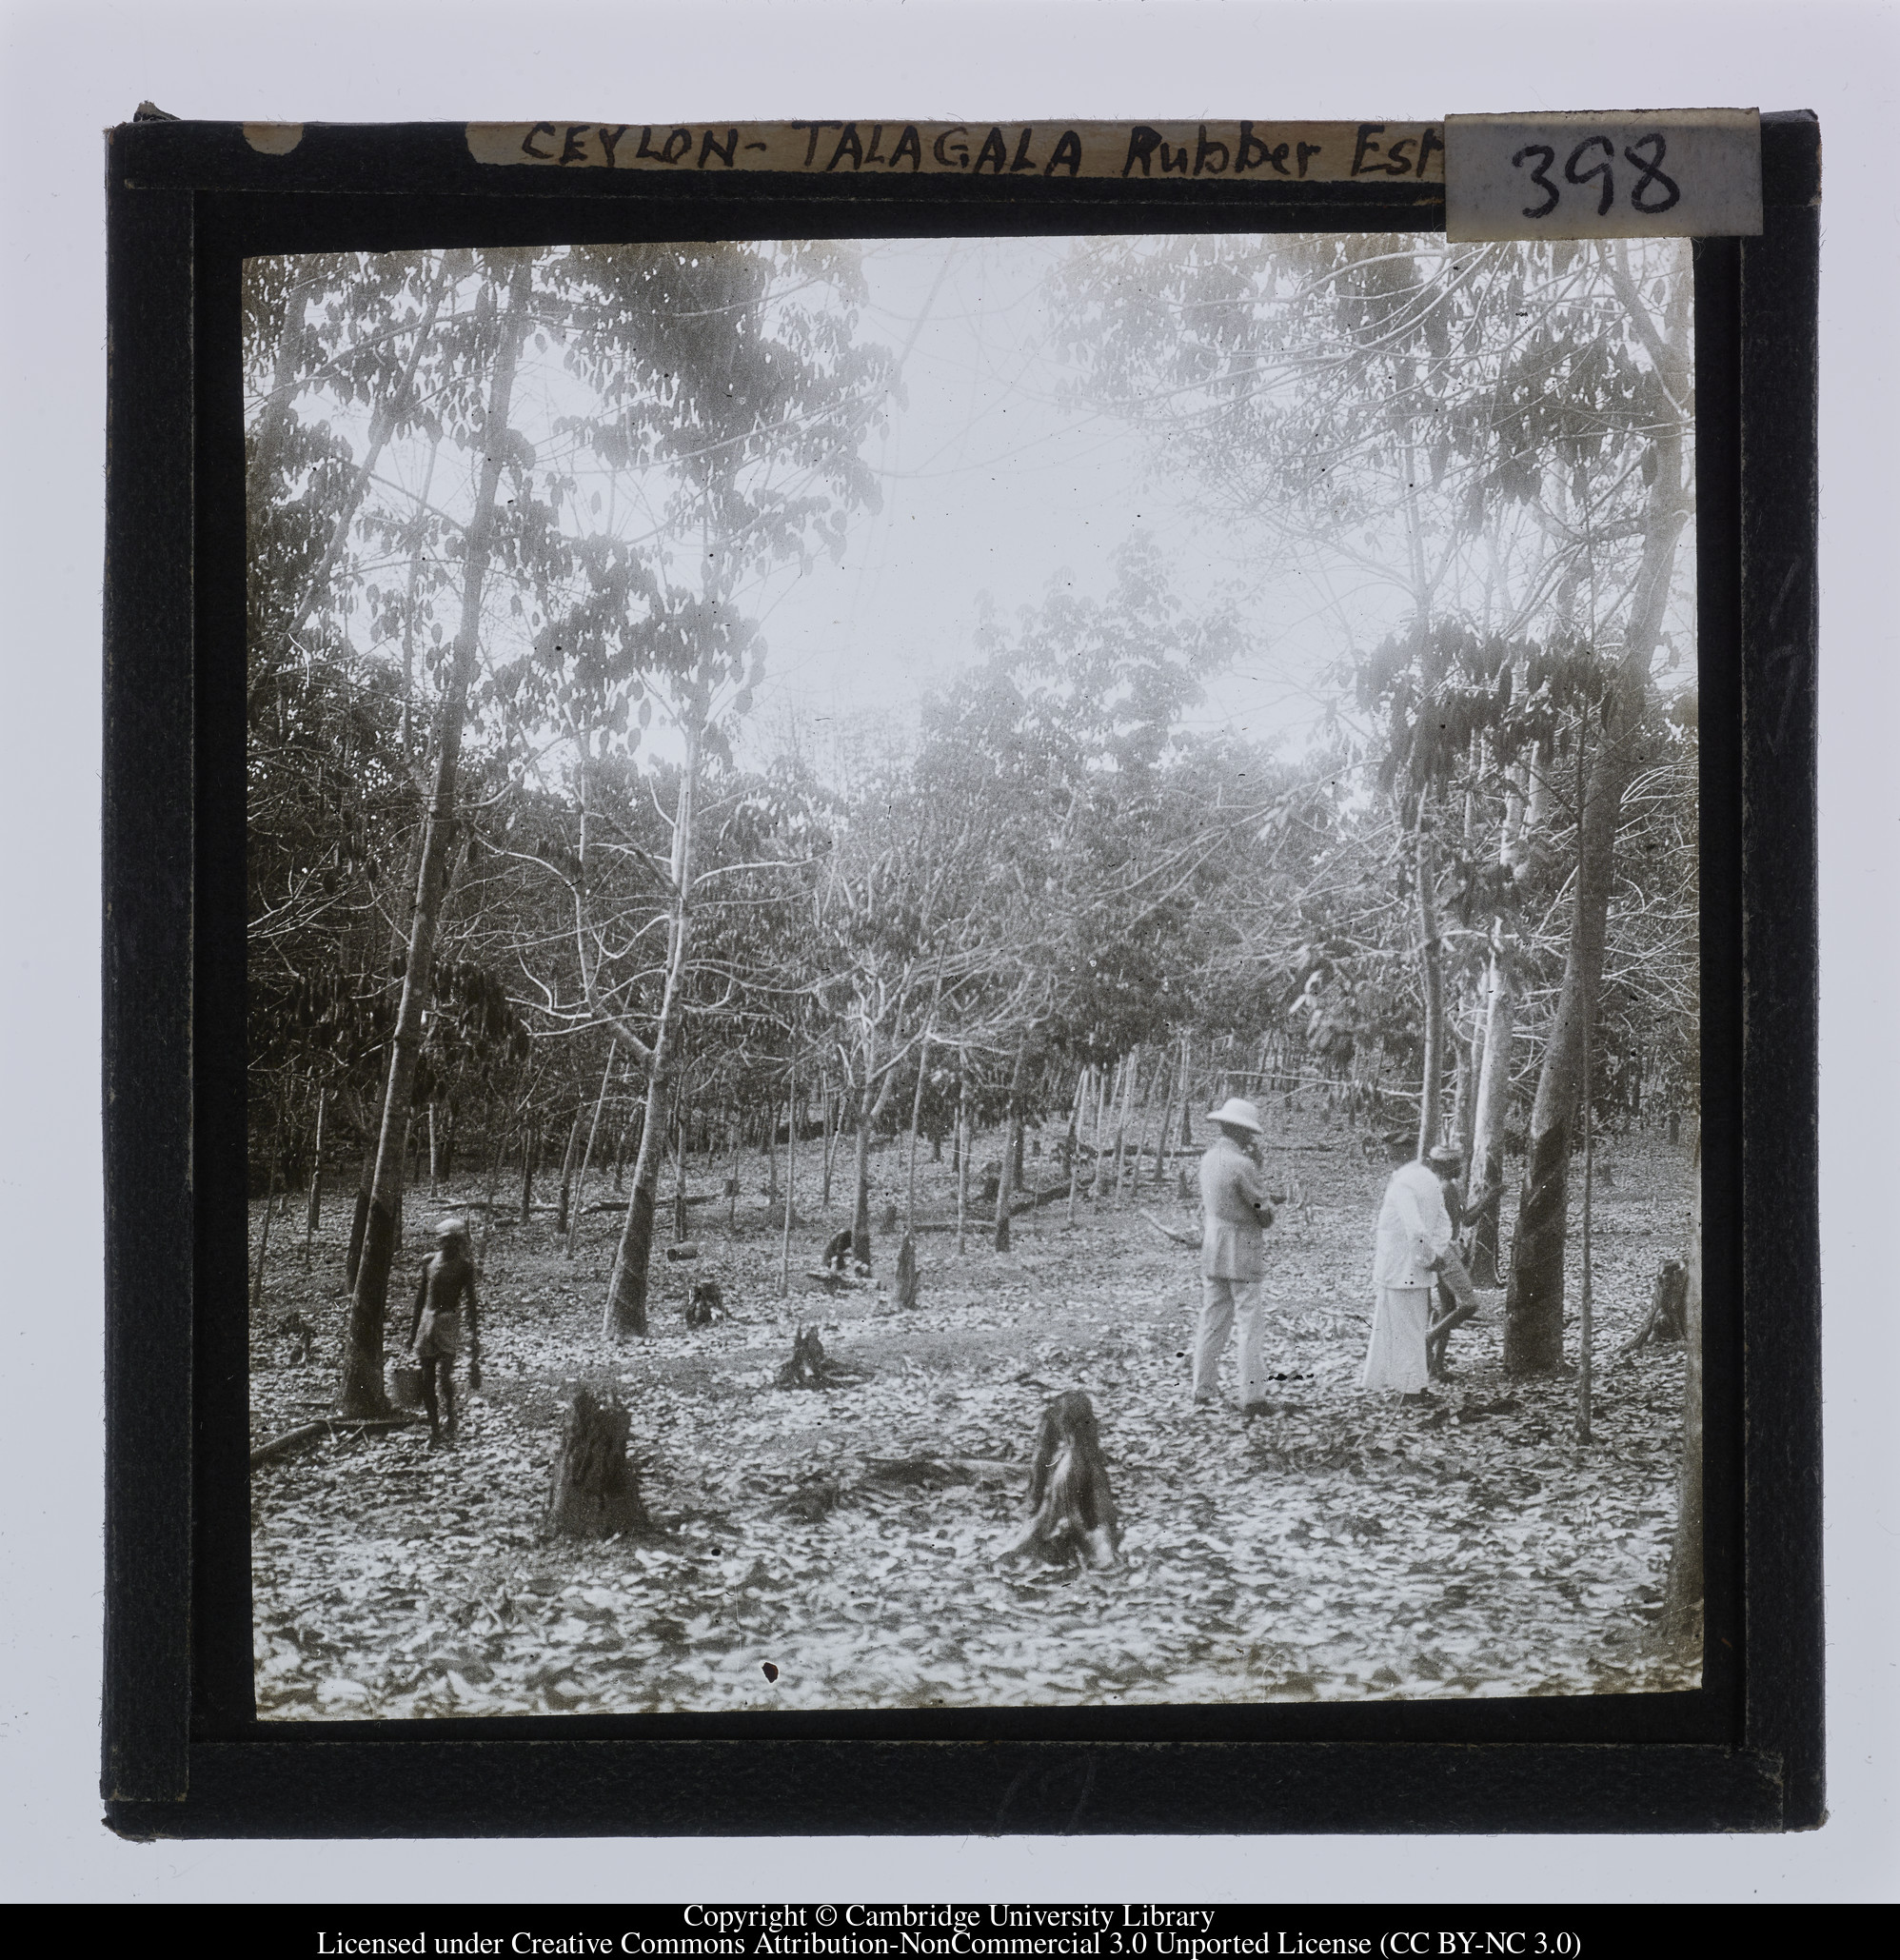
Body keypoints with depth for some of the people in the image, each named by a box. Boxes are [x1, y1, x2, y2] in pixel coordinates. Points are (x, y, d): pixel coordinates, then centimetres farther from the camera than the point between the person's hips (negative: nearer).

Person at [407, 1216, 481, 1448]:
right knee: (427, 1380, 3)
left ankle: (448, 1422, -13)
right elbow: (420, 1297, 16)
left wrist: (474, 1333, -3)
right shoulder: (429, 1261, 10)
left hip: (449, 1321, -4)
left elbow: (470, 1301, 1)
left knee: (445, 1372, -22)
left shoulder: (464, 1265, 0)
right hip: (428, 1320, 4)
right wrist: (413, 1330, 17)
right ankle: (435, 1430, 12)